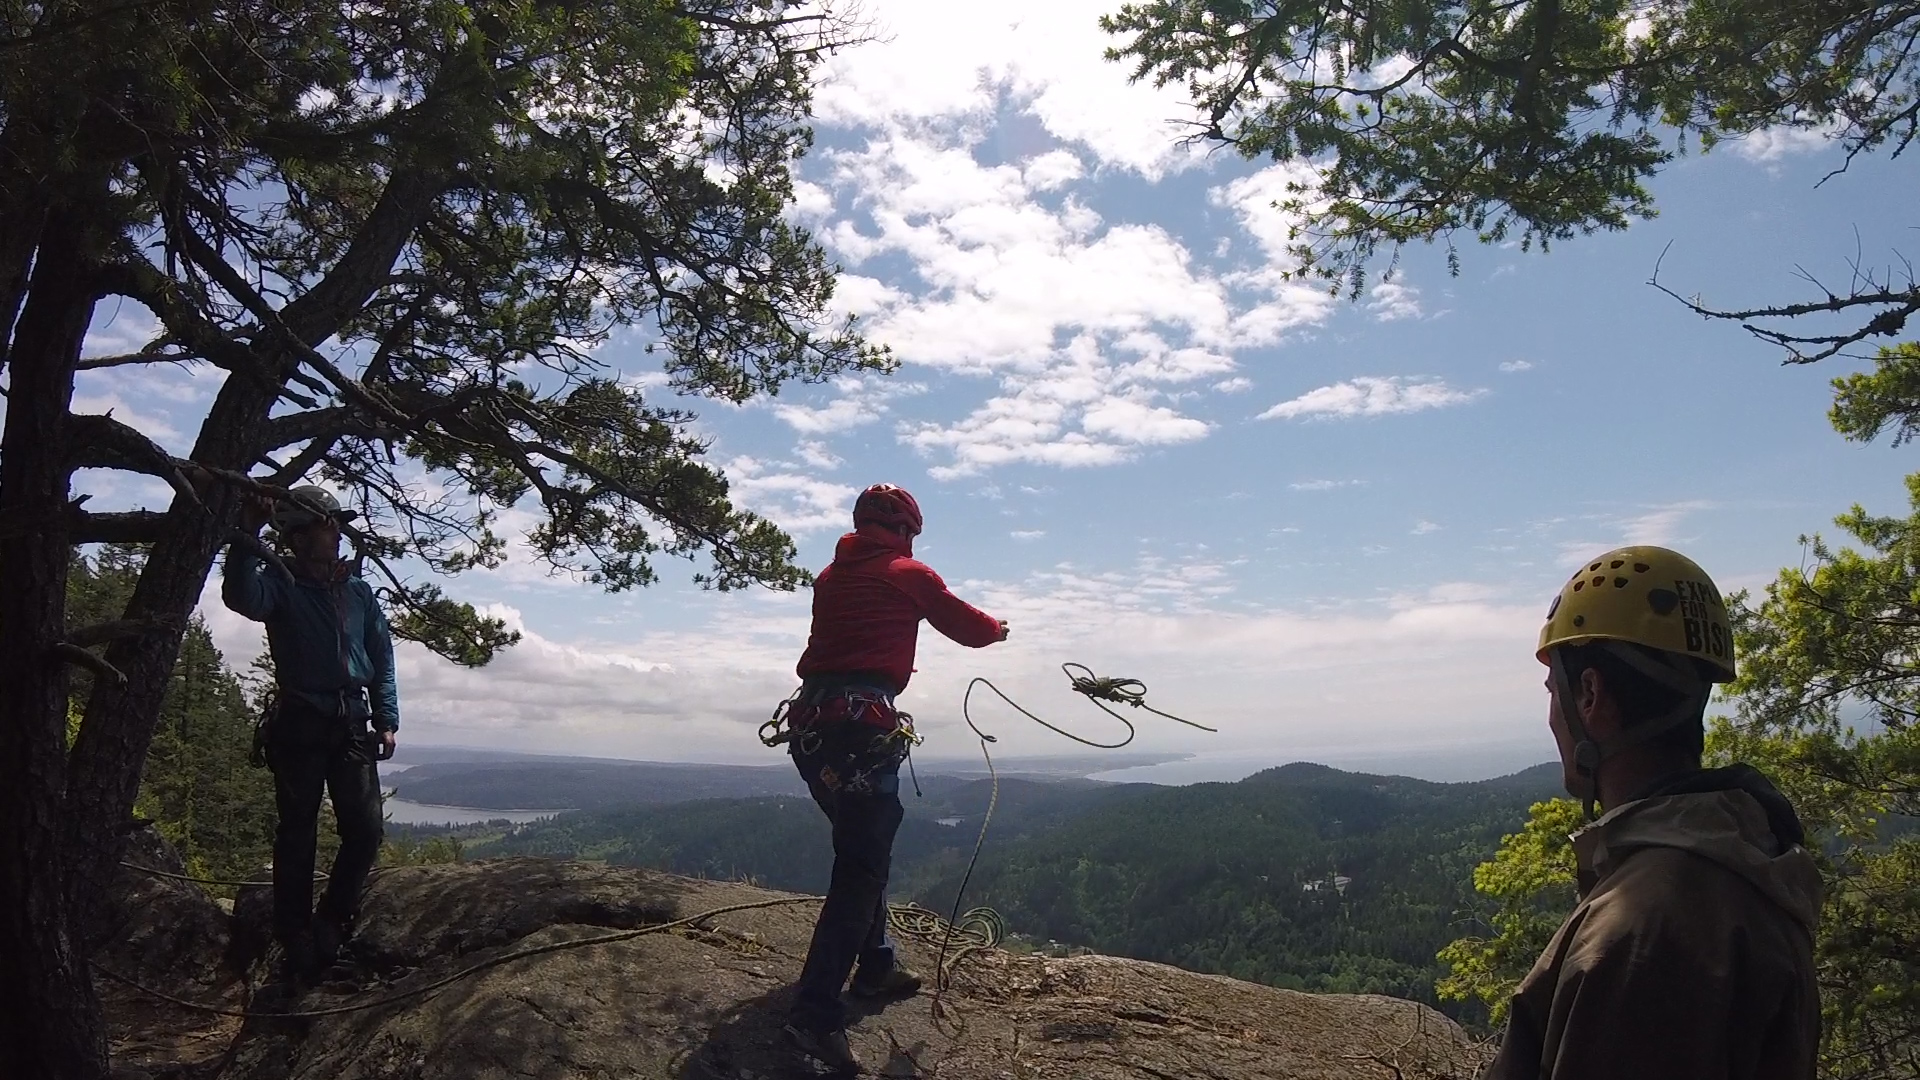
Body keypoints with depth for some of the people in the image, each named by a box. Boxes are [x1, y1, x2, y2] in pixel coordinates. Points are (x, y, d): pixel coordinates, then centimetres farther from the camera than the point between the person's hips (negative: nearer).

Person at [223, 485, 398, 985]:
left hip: (352, 725, 4)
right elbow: (241, 596, -26)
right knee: (297, 836, 3)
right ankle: (296, 944, 13)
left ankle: (330, 926, 19)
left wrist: (386, 720, 7)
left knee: (366, 831, 0)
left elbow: (382, 658, 13)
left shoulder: (359, 591, 12)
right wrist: (248, 535, -35)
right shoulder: (281, 587, -1)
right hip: (299, 727, -4)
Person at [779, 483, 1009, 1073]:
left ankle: (875, 965, 33)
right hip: (863, 727, -7)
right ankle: (816, 1013, -16)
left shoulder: (830, 577, 18)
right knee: (862, 864, -8)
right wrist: (999, 626, 33)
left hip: (809, 723, 7)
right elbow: (971, 630, 10)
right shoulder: (907, 573, 3)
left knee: (863, 847, 23)